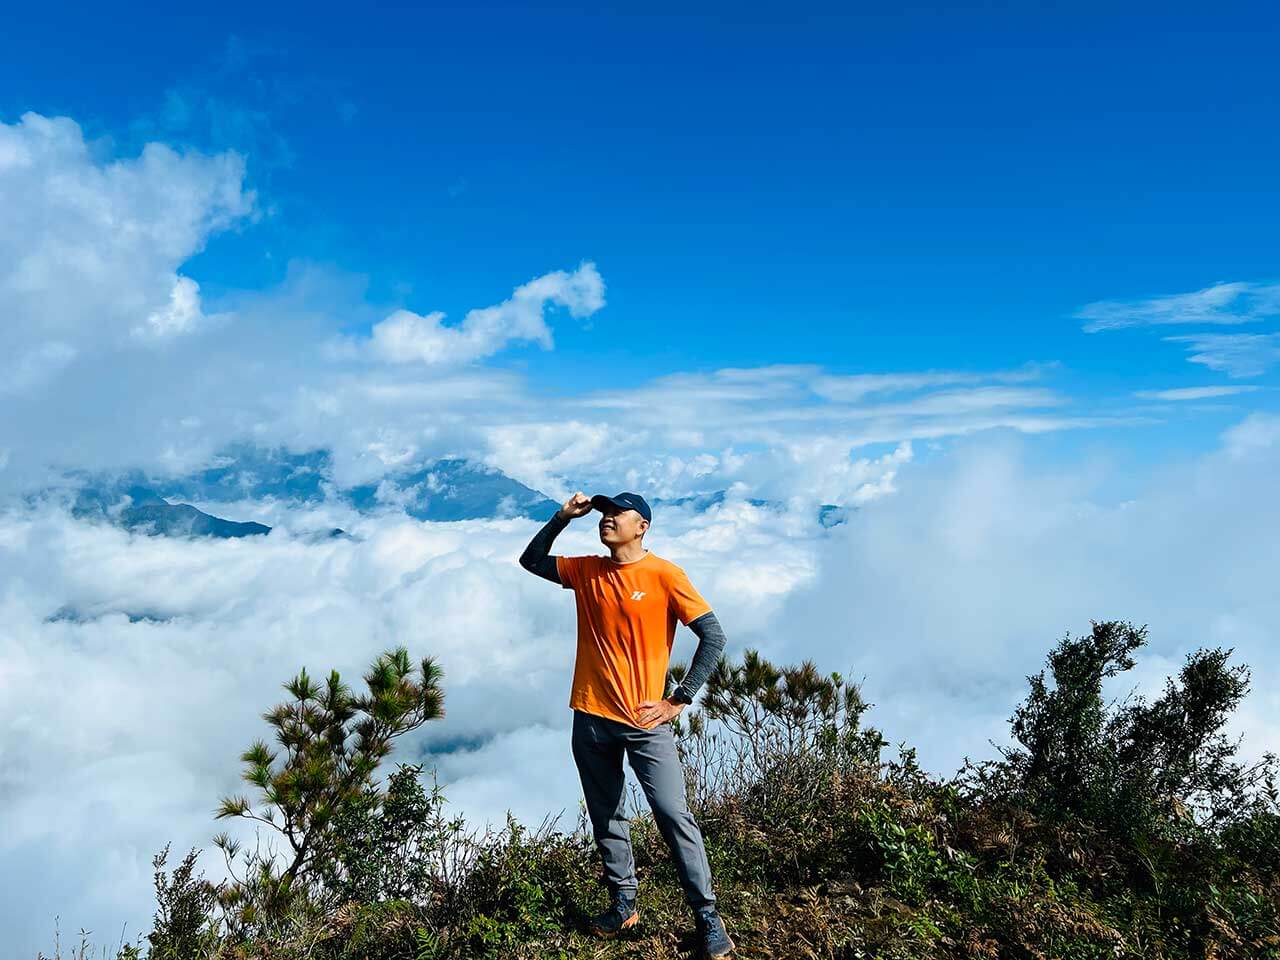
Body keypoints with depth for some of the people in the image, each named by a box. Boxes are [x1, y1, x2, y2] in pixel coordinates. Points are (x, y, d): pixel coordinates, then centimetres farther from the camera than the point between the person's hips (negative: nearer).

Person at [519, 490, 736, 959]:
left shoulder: (664, 575, -9)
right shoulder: (585, 571, 7)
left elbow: (713, 636, -9)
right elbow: (531, 560, 16)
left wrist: (679, 700, -10)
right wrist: (563, 517, 2)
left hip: (642, 721, -5)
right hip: (590, 718, 5)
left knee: (674, 816, -4)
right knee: (606, 818, 15)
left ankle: (707, 916, 10)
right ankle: (623, 904, 31)